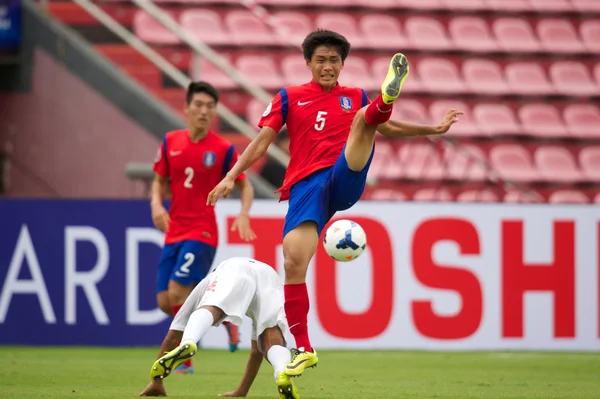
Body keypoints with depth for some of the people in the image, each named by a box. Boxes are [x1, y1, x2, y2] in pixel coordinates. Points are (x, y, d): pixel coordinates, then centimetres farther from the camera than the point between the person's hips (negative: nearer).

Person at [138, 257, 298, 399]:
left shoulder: (206, 283, 42)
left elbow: (172, 337, 39)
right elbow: (257, 352, 51)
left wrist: (156, 382, 45)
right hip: (271, 278, 3)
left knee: (208, 311, -27)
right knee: (272, 344, -8)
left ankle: (186, 345, -62)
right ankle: (283, 375, -44)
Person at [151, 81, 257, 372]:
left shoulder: (224, 150, -5)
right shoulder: (170, 142, 5)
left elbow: (245, 185, 3)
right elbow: (160, 181, 15)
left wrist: (244, 214, -15)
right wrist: (156, 204, -5)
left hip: (202, 233, -5)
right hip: (174, 233, 5)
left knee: (177, 293, -17)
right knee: (165, 302, 2)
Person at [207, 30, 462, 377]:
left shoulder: (355, 97, 20)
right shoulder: (290, 98, 15)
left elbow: (388, 129, 34)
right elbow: (262, 142, 11)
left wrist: (435, 129, 29)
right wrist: (232, 176, -1)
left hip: (345, 179, 0)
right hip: (305, 187, 0)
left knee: (365, 117, -23)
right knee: (293, 262, -17)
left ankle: (386, 100, -62)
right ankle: (303, 349, -8)